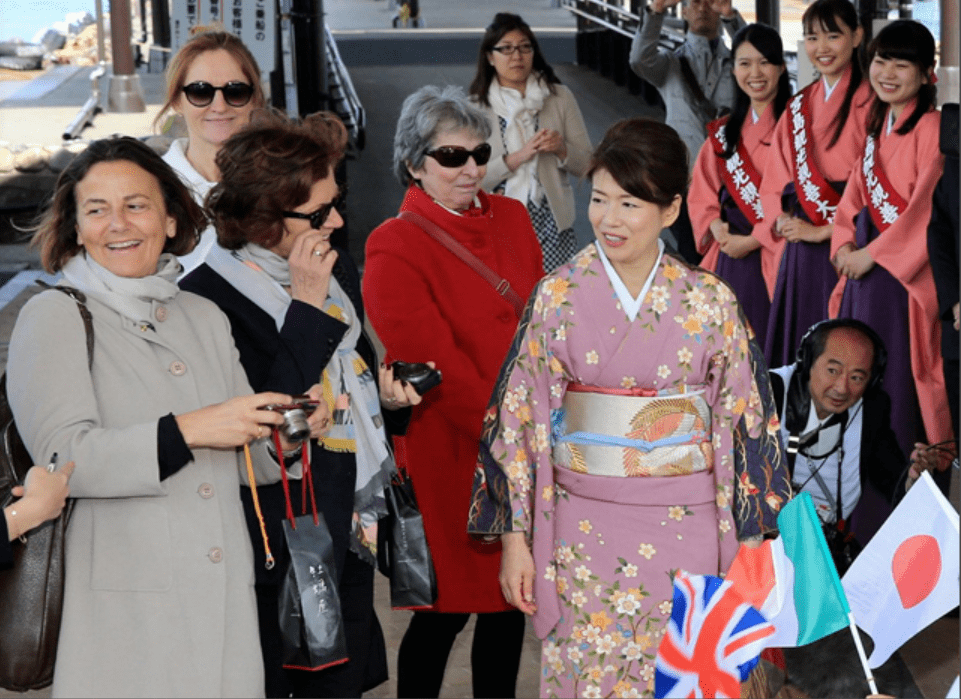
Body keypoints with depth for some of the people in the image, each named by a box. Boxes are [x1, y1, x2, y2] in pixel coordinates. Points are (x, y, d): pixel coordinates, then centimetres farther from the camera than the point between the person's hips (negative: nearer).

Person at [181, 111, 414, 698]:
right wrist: (307, 305, -24)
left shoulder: (340, 273, 7)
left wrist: (387, 395, -1)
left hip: (351, 536, 7)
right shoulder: (210, 296, -17)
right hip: (277, 546, -7)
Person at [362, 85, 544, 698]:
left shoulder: (511, 218, 8)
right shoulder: (393, 249, -11)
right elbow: (438, 365, -15)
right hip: (449, 454, -6)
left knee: (513, 598, 14)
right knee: (447, 608, 5)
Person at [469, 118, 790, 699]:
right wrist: (516, 538, -2)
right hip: (584, 528, 0)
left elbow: (743, 421, 2)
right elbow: (520, 418, 0)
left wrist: (750, 542, 2)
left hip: (686, 526, 0)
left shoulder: (711, 303, -2)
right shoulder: (558, 298, -2)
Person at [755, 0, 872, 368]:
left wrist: (825, 230, -14)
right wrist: (782, 221, -3)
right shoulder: (798, 107, 17)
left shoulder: (869, 102, -3)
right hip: (798, 251, 6)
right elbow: (774, 181, 16)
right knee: (797, 350, 4)